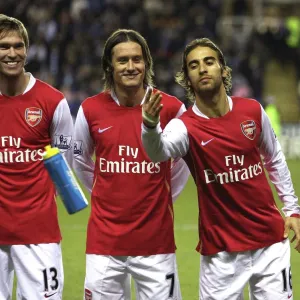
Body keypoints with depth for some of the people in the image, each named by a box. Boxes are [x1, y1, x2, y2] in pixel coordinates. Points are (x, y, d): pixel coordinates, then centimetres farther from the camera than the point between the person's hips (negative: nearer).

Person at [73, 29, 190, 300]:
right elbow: (80, 160, 18)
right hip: (104, 237, 1)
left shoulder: (171, 108, -4)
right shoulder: (91, 110, -1)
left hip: (156, 238, -1)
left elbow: (185, 158, 14)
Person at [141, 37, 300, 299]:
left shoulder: (253, 110, -1)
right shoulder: (185, 126, -12)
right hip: (221, 250, -3)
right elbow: (159, 151, -35)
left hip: (271, 241, 3)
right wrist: (150, 125, -57)